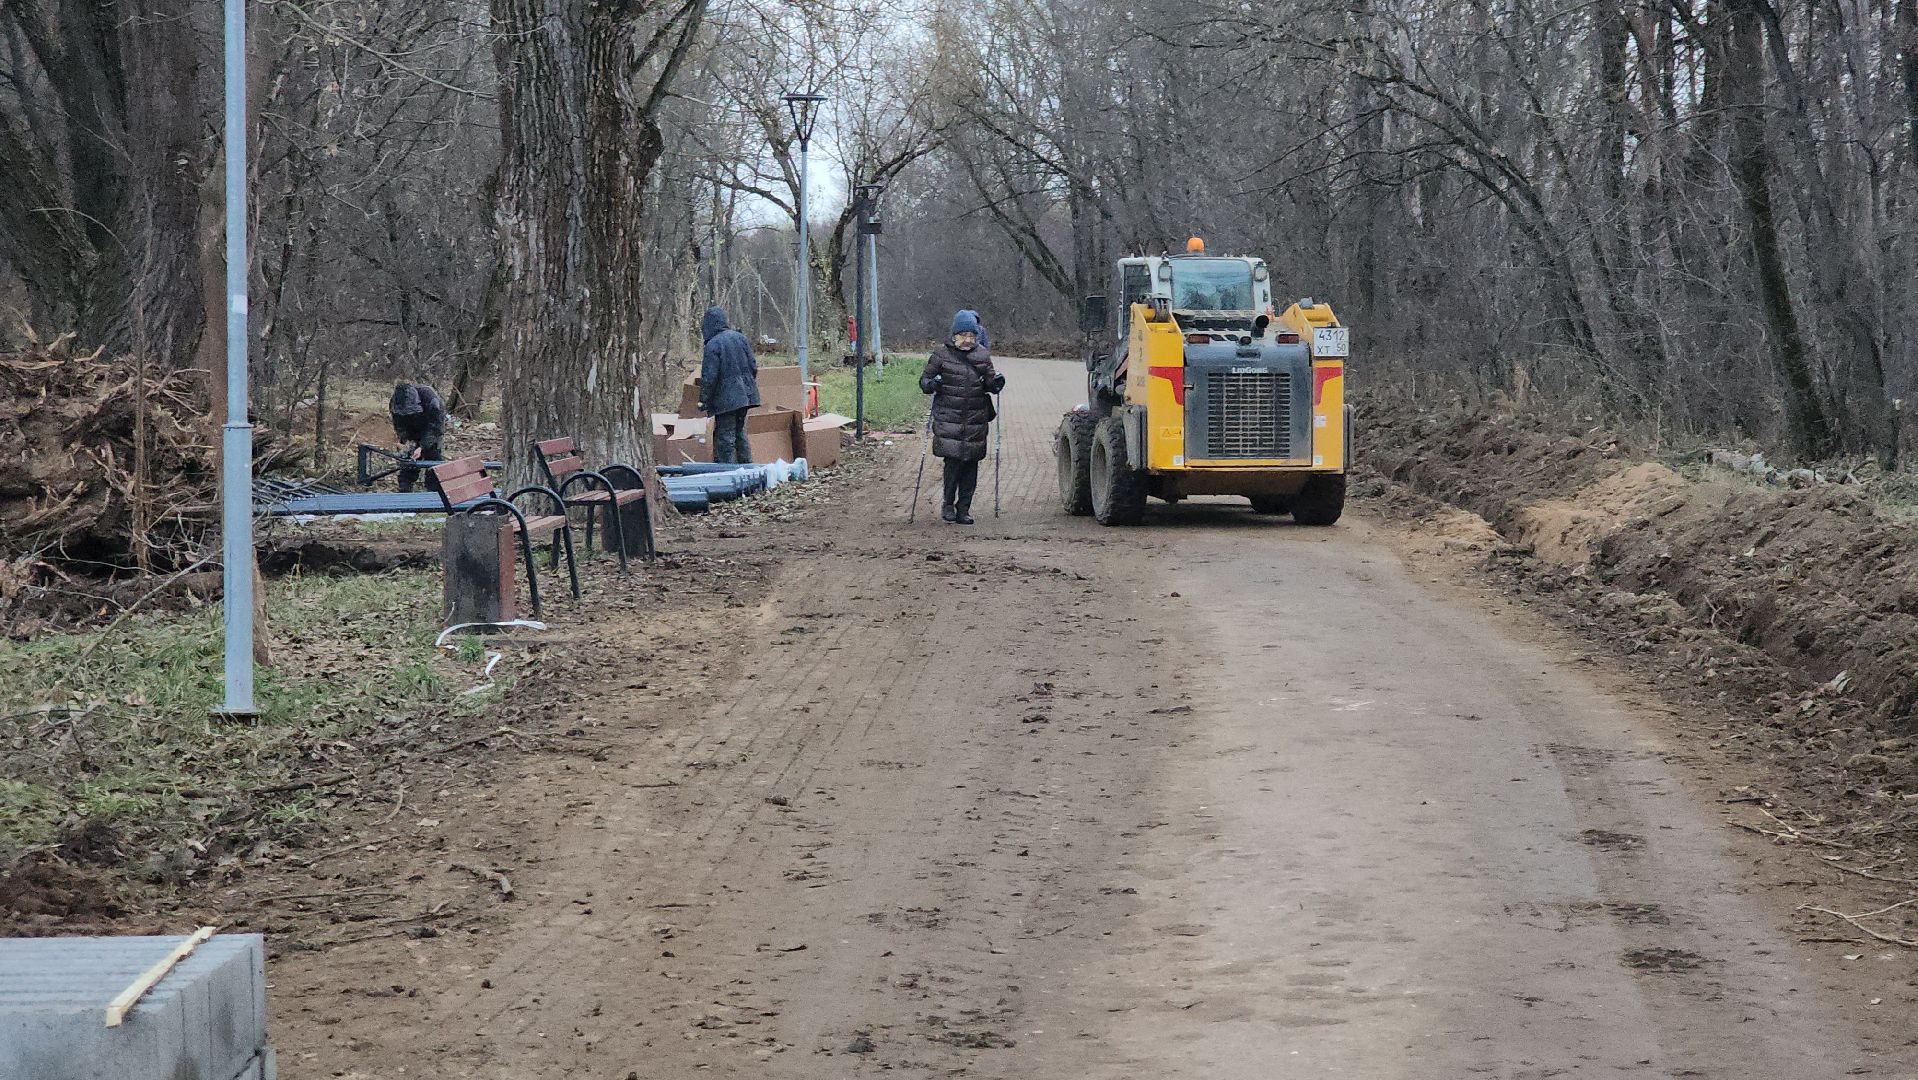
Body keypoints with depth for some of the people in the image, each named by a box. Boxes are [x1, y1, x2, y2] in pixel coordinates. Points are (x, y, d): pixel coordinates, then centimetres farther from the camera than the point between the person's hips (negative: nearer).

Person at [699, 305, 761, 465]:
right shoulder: (740, 338, 5)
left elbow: (709, 377, -16)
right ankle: (747, 466, 21)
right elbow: (753, 366, 10)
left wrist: (703, 400, -7)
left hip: (725, 399, -7)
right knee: (740, 433, 18)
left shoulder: (713, 345, -15)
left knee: (725, 436, -2)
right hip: (745, 396, 7)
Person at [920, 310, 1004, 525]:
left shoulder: (983, 355, 9)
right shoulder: (942, 354, 0)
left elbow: (989, 382, 16)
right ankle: (948, 504, 6)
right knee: (953, 459, -12)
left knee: (971, 462, 2)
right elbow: (924, 380, 4)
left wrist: (995, 383, -6)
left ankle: (963, 509, 10)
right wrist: (931, 384, -19)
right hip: (948, 418, -3)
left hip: (976, 418, 3)